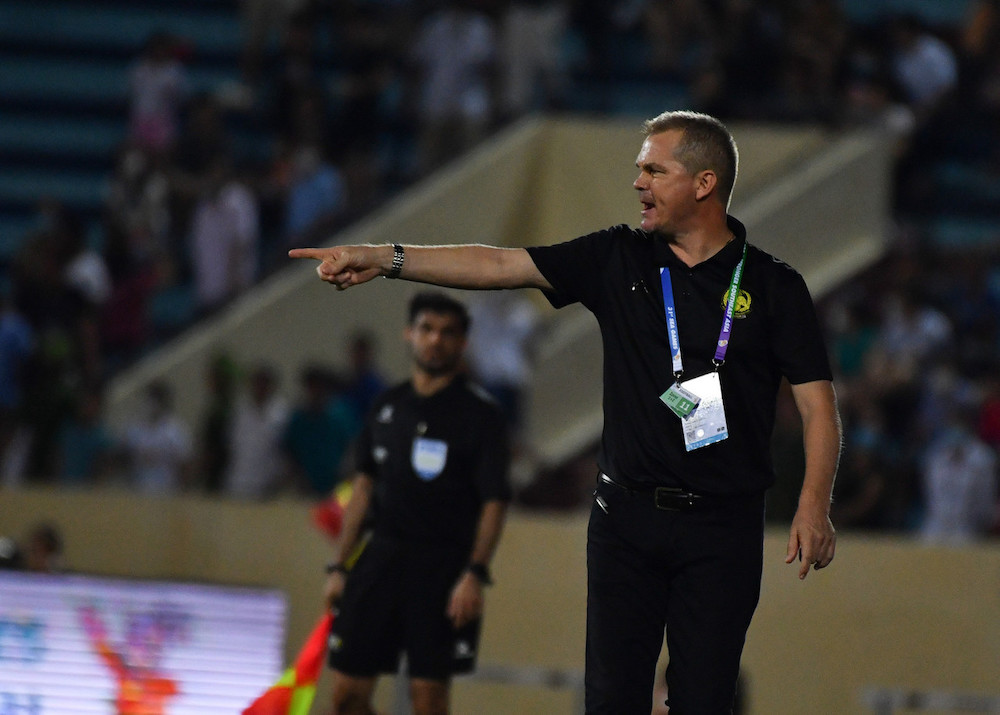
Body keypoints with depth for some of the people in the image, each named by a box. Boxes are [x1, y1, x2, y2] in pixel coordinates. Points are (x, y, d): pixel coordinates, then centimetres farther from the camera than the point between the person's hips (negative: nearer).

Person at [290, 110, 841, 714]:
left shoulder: (774, 288, 0)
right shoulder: (617, 260, 8)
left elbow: (818, 403, -3)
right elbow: (501, 266, 2)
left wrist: (814, 507, -17)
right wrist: (386, 258, -8)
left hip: (723, 528, -2)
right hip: (627, 517, 2)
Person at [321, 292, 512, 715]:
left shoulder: (479, 414, -4)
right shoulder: (387, 406, 12)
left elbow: (494, 501, -8)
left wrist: (474, 575, -19)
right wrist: (340, 566, 14)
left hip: (444, 569, -5)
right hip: (382, 556, 5)